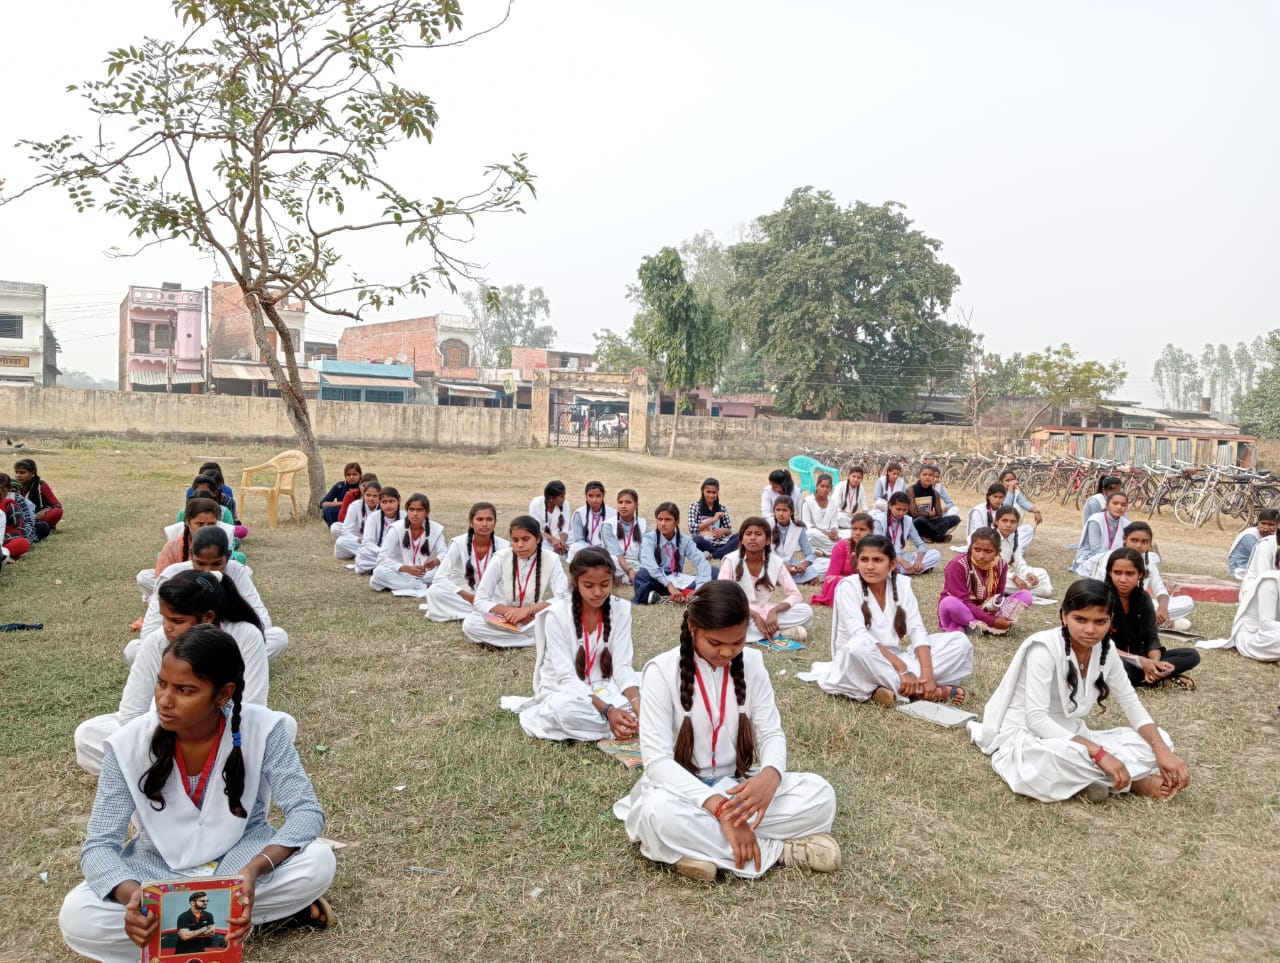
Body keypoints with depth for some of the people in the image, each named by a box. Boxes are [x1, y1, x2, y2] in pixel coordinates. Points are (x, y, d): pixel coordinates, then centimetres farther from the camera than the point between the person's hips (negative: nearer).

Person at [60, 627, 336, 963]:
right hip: (159, 869, 3)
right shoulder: (130, 744, -19)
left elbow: (307, 811, -21)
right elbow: (98, 846, -18)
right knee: (76, 917, -28)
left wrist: (255, 869, -39)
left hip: (239, 858, -2)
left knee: (319, 862, -29)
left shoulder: (261, 728, -22)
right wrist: (132, 895, -40)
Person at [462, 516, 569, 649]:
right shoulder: (500, 558, -11)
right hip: (503, 620, 1)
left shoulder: (551, 559, -10)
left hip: (535, 620, -1)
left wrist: (528, 610, -31)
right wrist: (511, 611, -26)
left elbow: (563, 599, -18)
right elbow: (480, 601, -12)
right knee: (469, 624, -30)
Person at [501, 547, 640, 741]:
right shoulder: (557, 614, -17)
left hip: (603, 689, 4)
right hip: (565, 692, -4)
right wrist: (607, 710, -34)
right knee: (564, 707, -39)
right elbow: (566, 677, -21)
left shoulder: (621, 610, -7)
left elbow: (622, 666, -10)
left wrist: (637, 703, -31)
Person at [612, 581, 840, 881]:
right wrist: (720, 808, -33)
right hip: (680, 791, -3)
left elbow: (771, 733, -2)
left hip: (738, 787, 3)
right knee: (659, 813, -39)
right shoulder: (661, 671, -16)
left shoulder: (752, 663, -3)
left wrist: (769, 776, -28)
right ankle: (780, 850, -22)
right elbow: (657, 760, -20)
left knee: (820, 794, -21)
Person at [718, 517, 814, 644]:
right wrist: (754, 615, -27)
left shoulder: (776, 562, -6)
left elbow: (795, 595, -7)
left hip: (765, 613, 1)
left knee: (806, 611, -20)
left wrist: (774, 611, -27)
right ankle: (782, 633, -26)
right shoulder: (731, 560, -12)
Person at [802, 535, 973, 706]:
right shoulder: (848, 587, -12)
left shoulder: (902, 585, 0)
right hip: (858, 662, -5)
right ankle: (918, 690, -26)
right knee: (859, 647, -40)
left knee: (960, 640, -8)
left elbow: (917, 630, -6)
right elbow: (859, 636, -24)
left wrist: (927, 673, -23)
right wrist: (902, 669, -31)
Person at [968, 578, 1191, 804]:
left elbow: (1131, 705, 1)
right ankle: (1134, 781, -15)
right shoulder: (1044, 648, -23)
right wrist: (1099, 753, -35)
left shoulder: (1105, 651, -2)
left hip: (1071, 737, 7)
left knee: (1158, 741, -6)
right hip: (1025, 739, -6)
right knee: (1056, 759, -40)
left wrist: (1162, 750, -17)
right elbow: (1036, 719, -29)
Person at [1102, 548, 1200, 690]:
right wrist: (1141, 662, -28)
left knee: (1192, 655, -7)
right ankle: (1161, 678, -19)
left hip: (1138, 656, 5)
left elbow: (1151, 638, -3)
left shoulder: (1143, 598, 2)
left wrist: (1154, 662, -25)